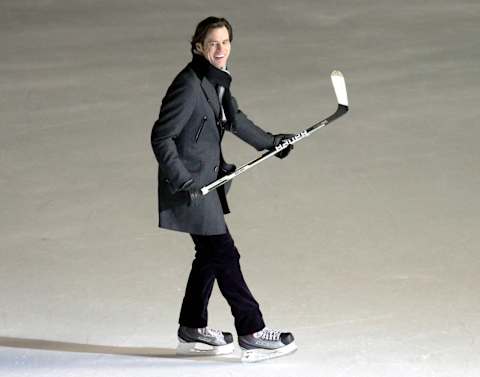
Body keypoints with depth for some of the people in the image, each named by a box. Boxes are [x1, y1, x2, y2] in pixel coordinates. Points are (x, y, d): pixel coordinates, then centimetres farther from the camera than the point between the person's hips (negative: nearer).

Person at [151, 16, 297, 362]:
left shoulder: (218, 80, 6)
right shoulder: (189, 85, -21)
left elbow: (233, 119, 24)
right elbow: (162, 137, -20)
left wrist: (269, 142, 33)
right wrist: (182, 180, -24)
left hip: (208, 181, 10)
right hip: (190, 186, -10)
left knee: (210, 255, 17)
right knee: (225, 255, -7)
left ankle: (192, 331, 29)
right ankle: (252, 333, -2)